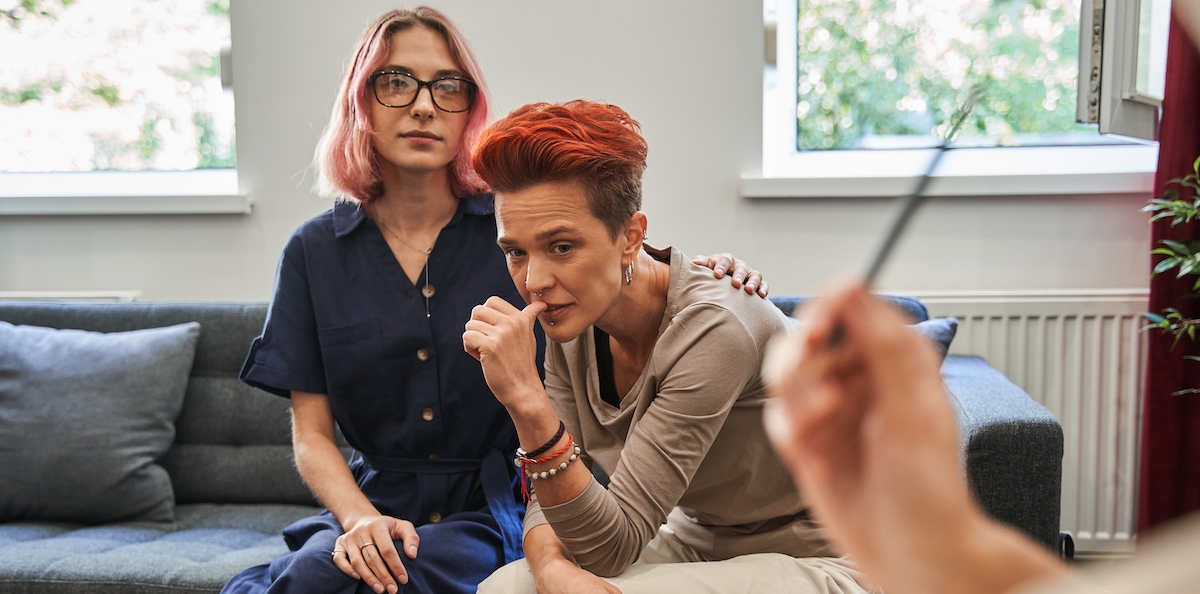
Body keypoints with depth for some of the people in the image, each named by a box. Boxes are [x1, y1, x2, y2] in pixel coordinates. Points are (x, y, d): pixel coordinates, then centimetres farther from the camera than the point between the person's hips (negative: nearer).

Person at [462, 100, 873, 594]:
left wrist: (528, 399, -37)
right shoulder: (574, 319, -7)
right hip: (694, 543, 6)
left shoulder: (713, 329, -27)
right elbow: (549, 495, -4)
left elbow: (609, 548, -26)